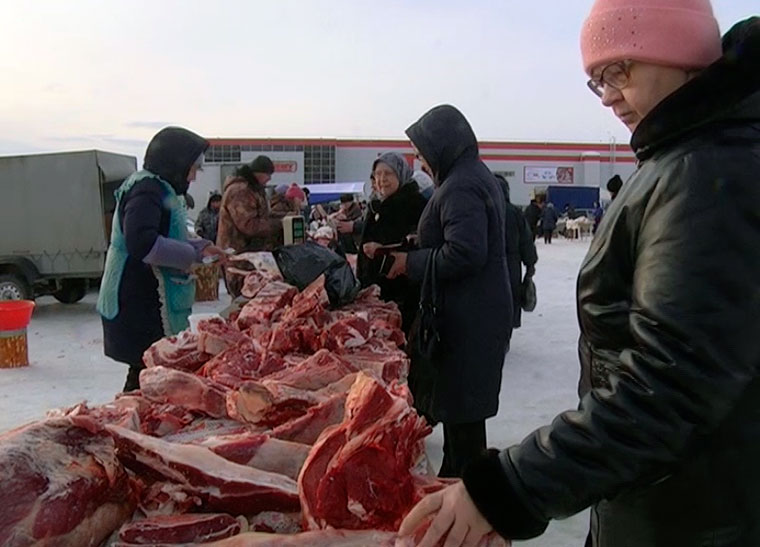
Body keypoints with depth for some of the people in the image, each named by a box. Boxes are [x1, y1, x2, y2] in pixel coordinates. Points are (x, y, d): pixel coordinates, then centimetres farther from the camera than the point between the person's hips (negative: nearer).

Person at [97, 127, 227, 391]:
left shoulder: (158, 188, 18)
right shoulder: (146, 189, -14)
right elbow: (142, 243, -28)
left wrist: (200, 246, 14)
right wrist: (193, 254, -17)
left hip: (148, 306, 10)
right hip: (139, 308, -10)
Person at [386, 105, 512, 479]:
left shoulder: (460, 188, -18)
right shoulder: (475, 176, 16)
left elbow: (464, 254, -27)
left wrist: (411, 262, -15)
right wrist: (420, 247, 12)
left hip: (467, 319, -11)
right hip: (478, 311, 11)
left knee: (461, 409, -1)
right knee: (459, 405, 20)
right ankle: (454, 476, 33)